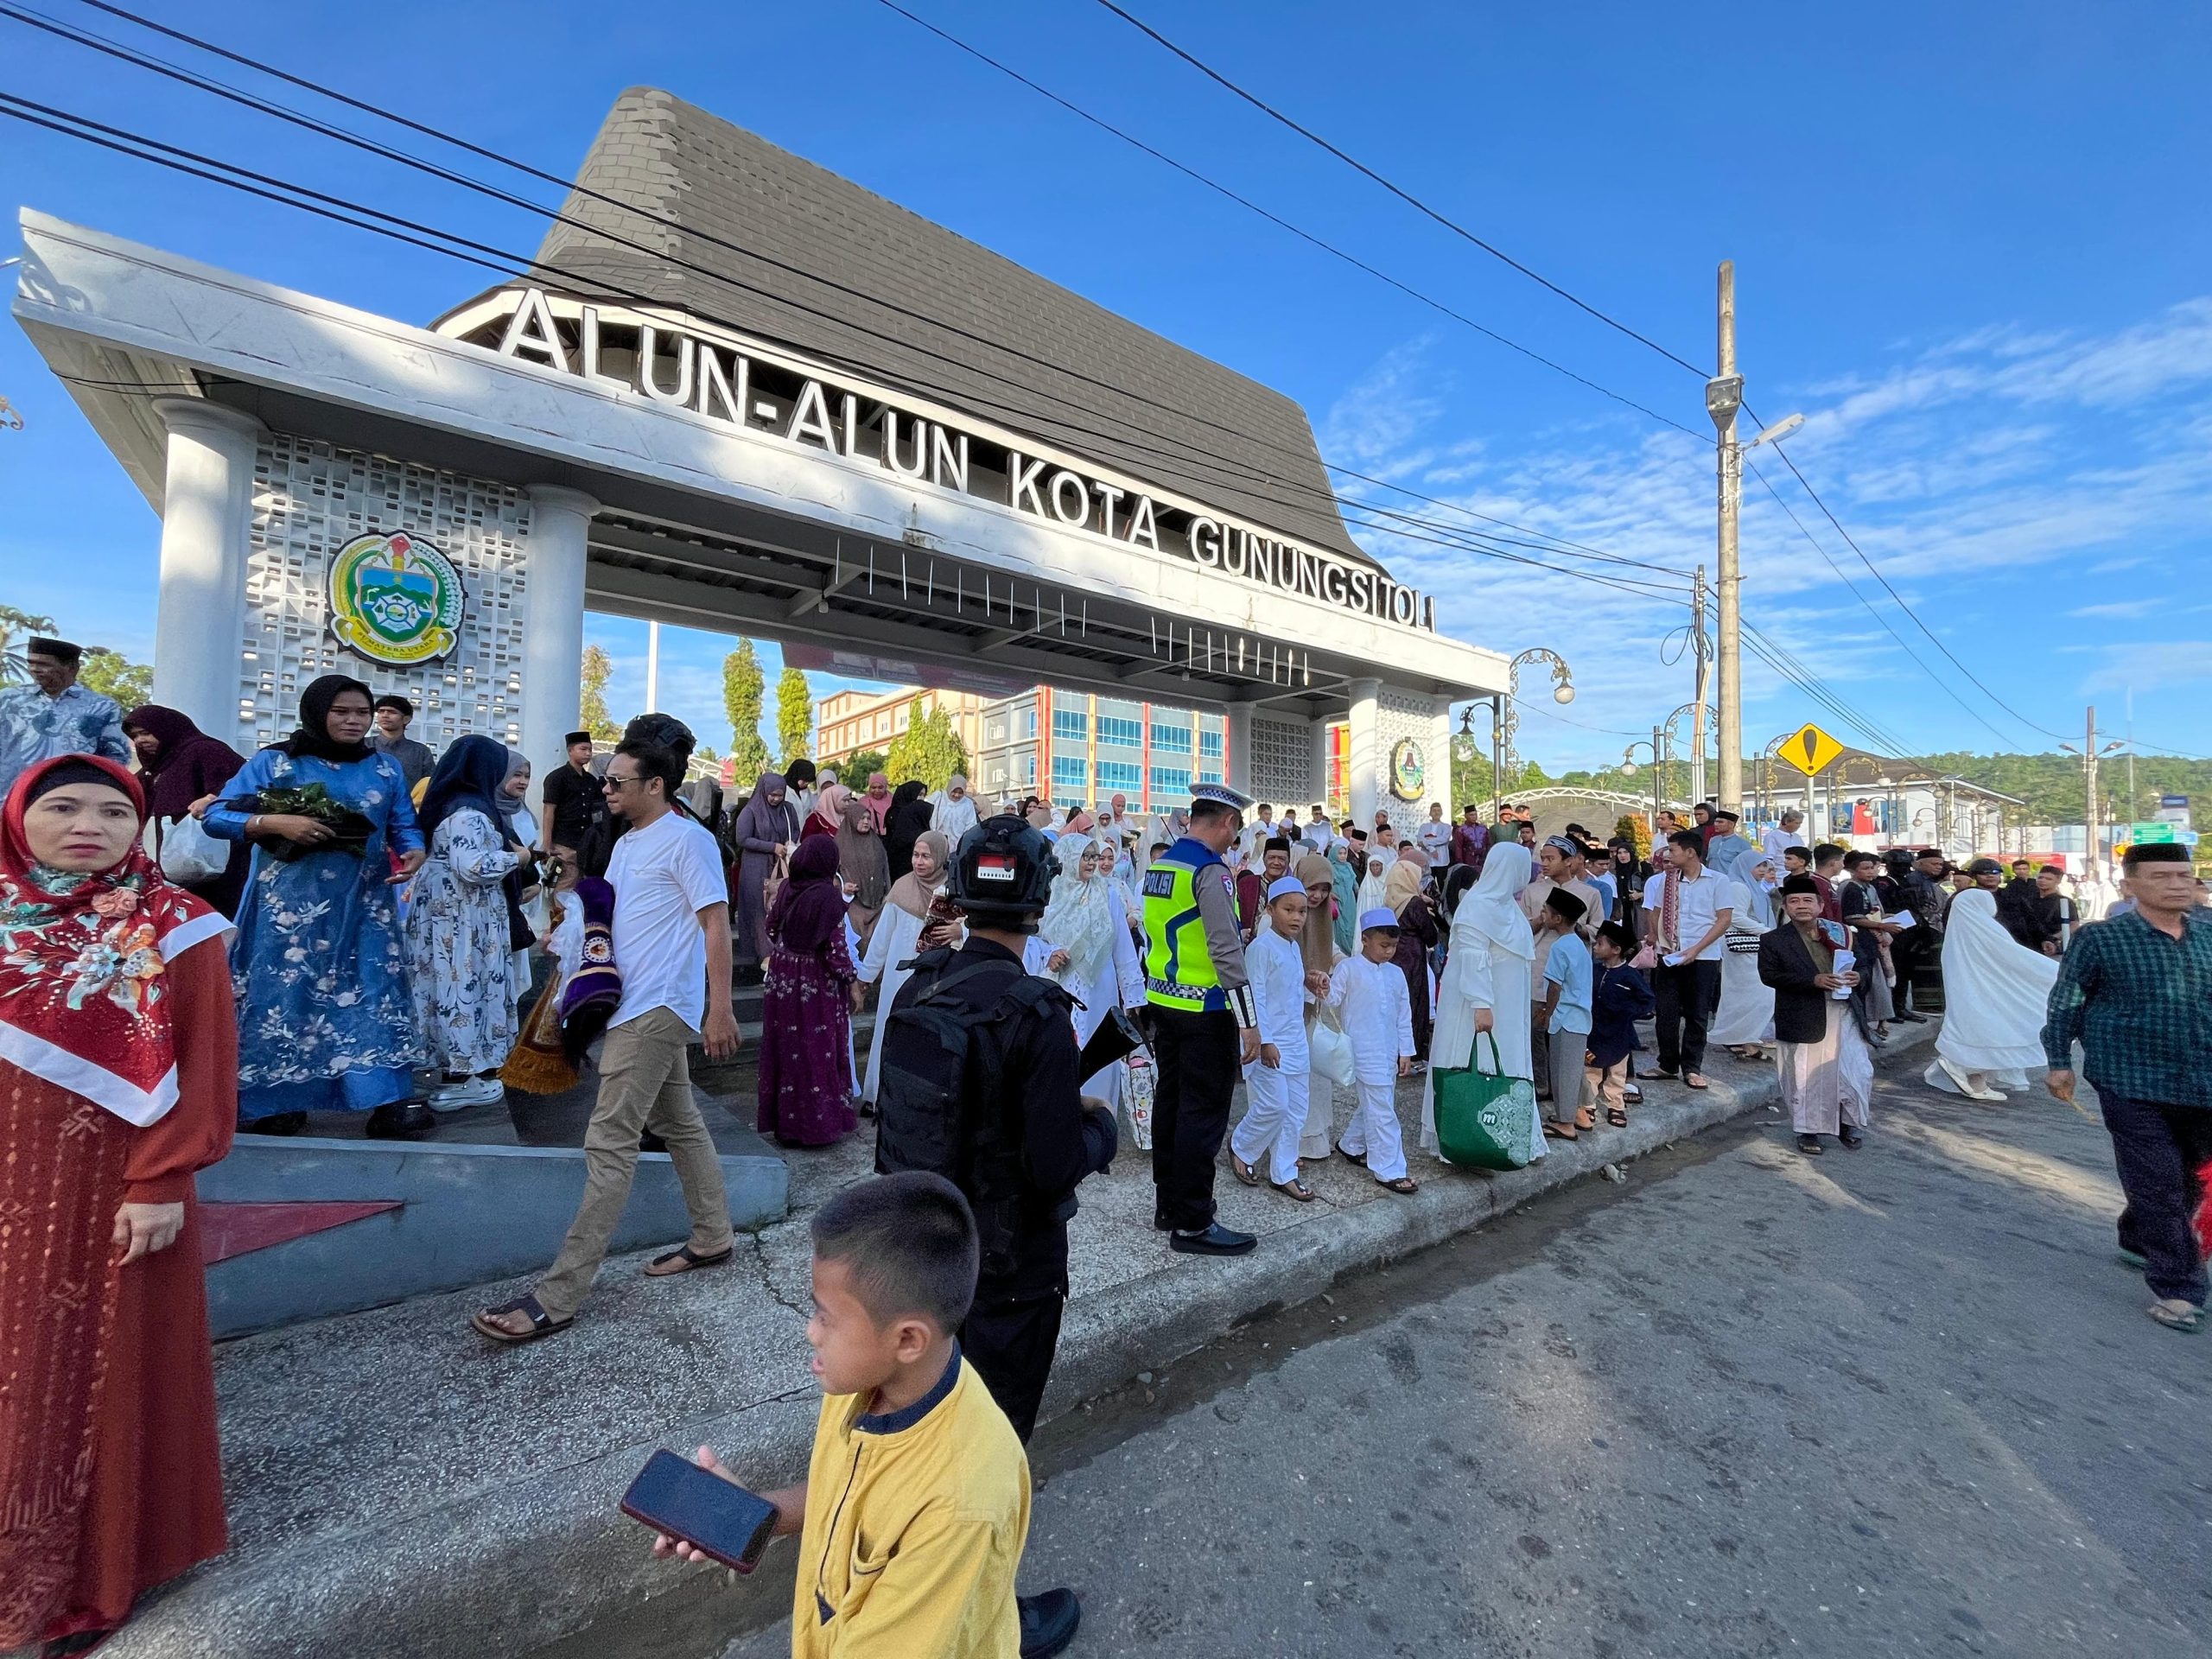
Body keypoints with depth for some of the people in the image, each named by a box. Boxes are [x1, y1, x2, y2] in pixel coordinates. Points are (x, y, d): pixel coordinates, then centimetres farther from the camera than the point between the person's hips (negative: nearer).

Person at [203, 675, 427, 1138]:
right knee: (284, 994, 4)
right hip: (291, 905, -2)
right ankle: (274, 1103, 18)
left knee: (373, 995, -1)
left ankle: (386, 1104, 0)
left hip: (365, 906, 2)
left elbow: (405, 826, 8)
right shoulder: (273, 762, 2)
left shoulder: (386, 768, 9)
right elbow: (216, 816, -2)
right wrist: (277, 823, -19)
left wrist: (414, 852, -13)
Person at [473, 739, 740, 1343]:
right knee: (680, 1123, 16)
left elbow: (716, 923, -16)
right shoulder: (625, 844, 17)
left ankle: (558, 1297, -4)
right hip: (636, 1006, 10)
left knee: (609, 1142, -9)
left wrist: (720, 1009, -18)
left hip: (656, 1009, -10)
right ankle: (713, 1239, 28)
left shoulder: (686, 840, -12)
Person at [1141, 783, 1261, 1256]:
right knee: (1204, 1112, 0)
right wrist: (1249, 1021, -19)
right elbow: (1227, 952, -22)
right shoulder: (1211, 870, -17)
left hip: (1163, 1001, 9)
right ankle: (1191, 1224, 8)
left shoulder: (1160, 865, 9)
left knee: (1171, 1101, 16)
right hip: (1205, 1010, -9)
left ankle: (1168, 1204, 29)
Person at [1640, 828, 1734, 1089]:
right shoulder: (1666, 880, 6)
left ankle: (1692, 1068, 17)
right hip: (1668, 956, 3)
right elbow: (1655, 914, 14)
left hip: (1703, 958, -3)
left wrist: (1696, 949, -14)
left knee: (1698, 1016, 5)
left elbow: (1725, 919, -7)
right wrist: (1659, 942, -2)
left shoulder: (1718, 881, -3)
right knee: (1666, 1014, 5)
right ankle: (1668, 1065, 18)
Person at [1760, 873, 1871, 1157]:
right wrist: (1813, 980, -20)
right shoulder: (1773, 939, -4)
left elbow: (1856, 963, 18)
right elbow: (1769, 975, -11)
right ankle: (1808, 1131, 18)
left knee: (1857, 1073, 5)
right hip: (1804, 1019, -3)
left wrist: (1856, 976, -5)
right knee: (1806, 1079, 4)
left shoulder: (1840, 933, 8)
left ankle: (1847, 1124, 28)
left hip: (1844, 1014, 4)